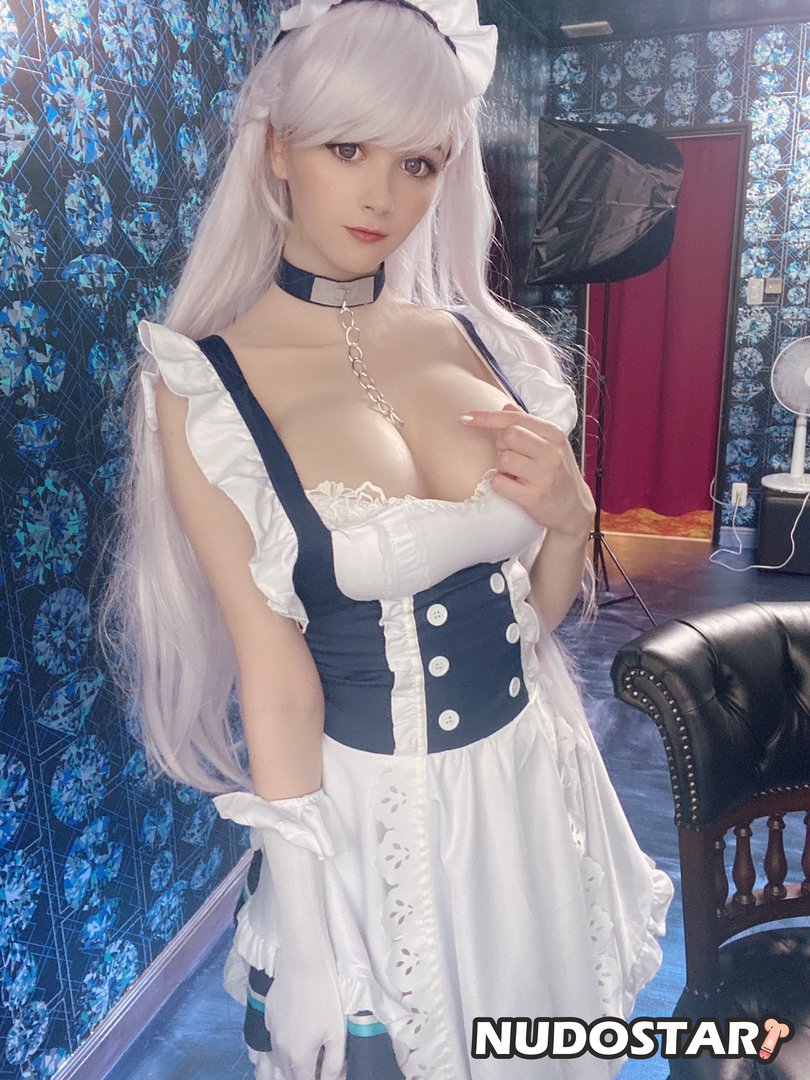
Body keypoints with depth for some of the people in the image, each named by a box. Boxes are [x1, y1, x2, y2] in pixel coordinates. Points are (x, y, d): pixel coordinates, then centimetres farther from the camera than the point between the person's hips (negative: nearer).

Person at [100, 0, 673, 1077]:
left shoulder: (479, 338, -3)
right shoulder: (204, 384, -14)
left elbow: (539, 606, 5)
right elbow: (275, 674, -14)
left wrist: (571, 514, -15)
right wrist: (311, 905, -8)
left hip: (536, 779, 5)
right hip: (369, 809, -4)